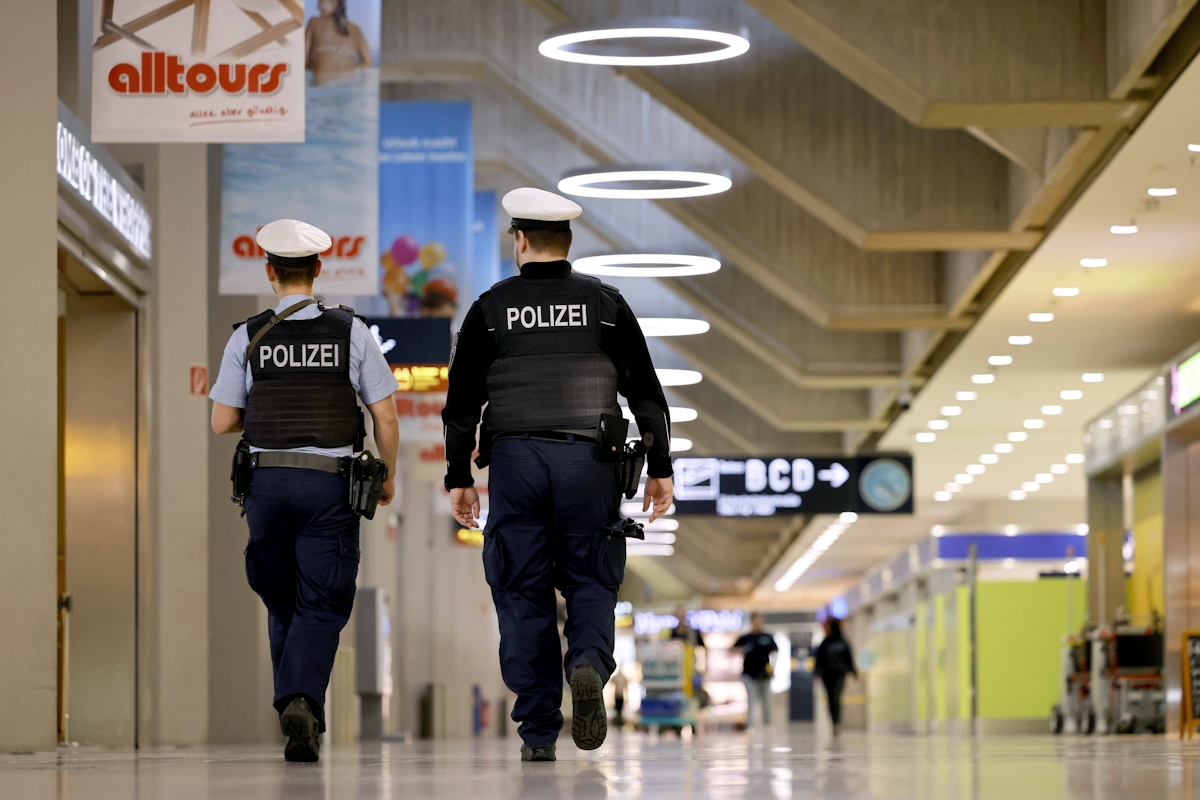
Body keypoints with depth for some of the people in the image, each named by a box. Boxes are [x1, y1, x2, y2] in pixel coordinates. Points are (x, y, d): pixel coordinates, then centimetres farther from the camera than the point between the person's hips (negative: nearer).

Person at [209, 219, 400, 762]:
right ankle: (301, 698, -24)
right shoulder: (351, 333, 0)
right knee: (321, 605, -2)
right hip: (330, 484, -1)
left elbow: (222, 422, 2)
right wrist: (388, 474, 16)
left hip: (267, 479, 1)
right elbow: (386, 417, 0)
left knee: (282, 602, 17)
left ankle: (296, 708, 19)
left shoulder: (248, 338, 0)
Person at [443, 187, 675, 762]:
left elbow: (462, 401, 4)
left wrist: (458, 478, 9)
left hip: (514, 461, 0)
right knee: (591, 581, 9)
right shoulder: (604, 303, 6)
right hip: (589, 458, 0)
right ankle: (588, 663, -23)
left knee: (523, 592, 5)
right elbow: (645, 391, 3)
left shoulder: (491, 308, 5)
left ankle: (538, 731, 1)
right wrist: (660, 468, 7)